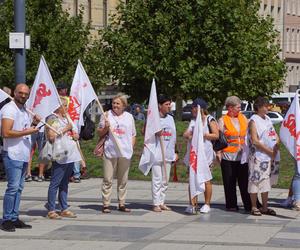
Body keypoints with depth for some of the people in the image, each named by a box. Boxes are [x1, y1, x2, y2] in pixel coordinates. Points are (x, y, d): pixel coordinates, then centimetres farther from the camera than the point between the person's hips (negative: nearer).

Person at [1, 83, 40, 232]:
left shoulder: (25, 110, 18)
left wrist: (33, 124, 10)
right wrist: (27, 132, -17)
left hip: (24, 155, 9)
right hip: (12, 155, -9)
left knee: (19, 187, 9)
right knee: (13, 187, -10)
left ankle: (14, 218, 14)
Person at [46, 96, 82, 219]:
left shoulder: (66, 119, 21)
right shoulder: (52, 119, -7)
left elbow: (74, 134, 31)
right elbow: (51, 136, -18)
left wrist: (75, 135, 8)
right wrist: (65, 129, -14)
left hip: (70, 155, 9)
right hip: (59, 156, -9)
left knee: (64, 184, 12)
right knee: (55, 184, -6)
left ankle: (64, 209, 16)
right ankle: (51, 210, -3)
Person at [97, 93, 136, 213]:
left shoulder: (129, 117, 11)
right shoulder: (106, 115, 4)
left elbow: (133, 135, 16)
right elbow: (99, 133, 8)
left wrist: (131, 147, 4)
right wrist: (105, 128, -11)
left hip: (125, 153, 2)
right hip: (110, 152, -2)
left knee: (123, 180, 8)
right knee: (107, 180, -2)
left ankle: (121, 204, 15)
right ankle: (106, 204, 2)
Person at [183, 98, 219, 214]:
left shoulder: (209, 120, -2)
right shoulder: (193, 120, 18)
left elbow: (216, 135, -10)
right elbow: (185, 134, 12)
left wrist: (202, 135, -17)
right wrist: (188, 135, -11)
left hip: (205, 153, -6)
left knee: (206, 180, 0)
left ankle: (207, 204, 8)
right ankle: (193, 204, 5)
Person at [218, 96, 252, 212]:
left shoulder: (243, 118, 12)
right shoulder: (222, 120, 0)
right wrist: (219, 153, -8)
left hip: (243, 155, 3)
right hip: (228, 156, -3)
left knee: (245, 181, 0)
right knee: (230, 182, 2)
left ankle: (249, 204, 3)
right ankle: (231, 205, 11)